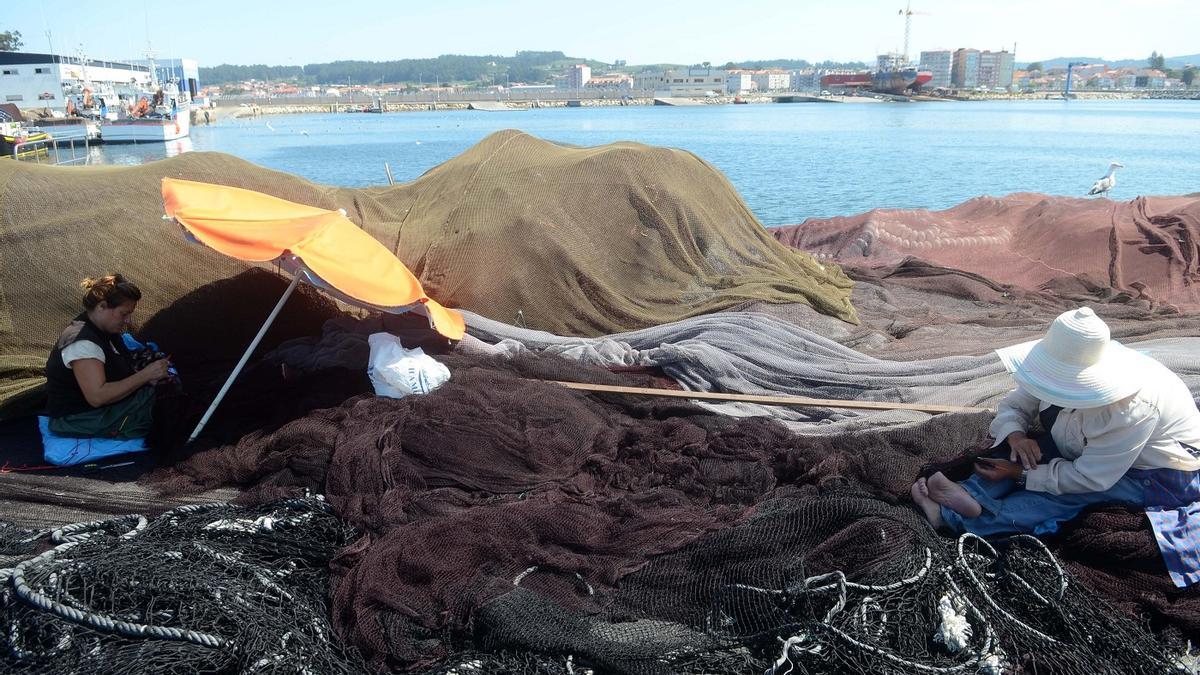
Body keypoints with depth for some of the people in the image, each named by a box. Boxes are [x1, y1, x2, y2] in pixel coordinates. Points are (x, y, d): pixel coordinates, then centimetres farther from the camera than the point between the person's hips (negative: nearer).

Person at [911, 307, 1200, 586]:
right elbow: (1013, 405, -5)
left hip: (1163, 476, -7)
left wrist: (1019, 473, -29)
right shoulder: (1061, 372, -17)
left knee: (1065, 493, -30)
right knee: (1022, 445, -17)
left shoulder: (1132, 409, -37)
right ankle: (969, 495, -38)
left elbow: (1089, 478, -32)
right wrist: (1015, 436, -27)